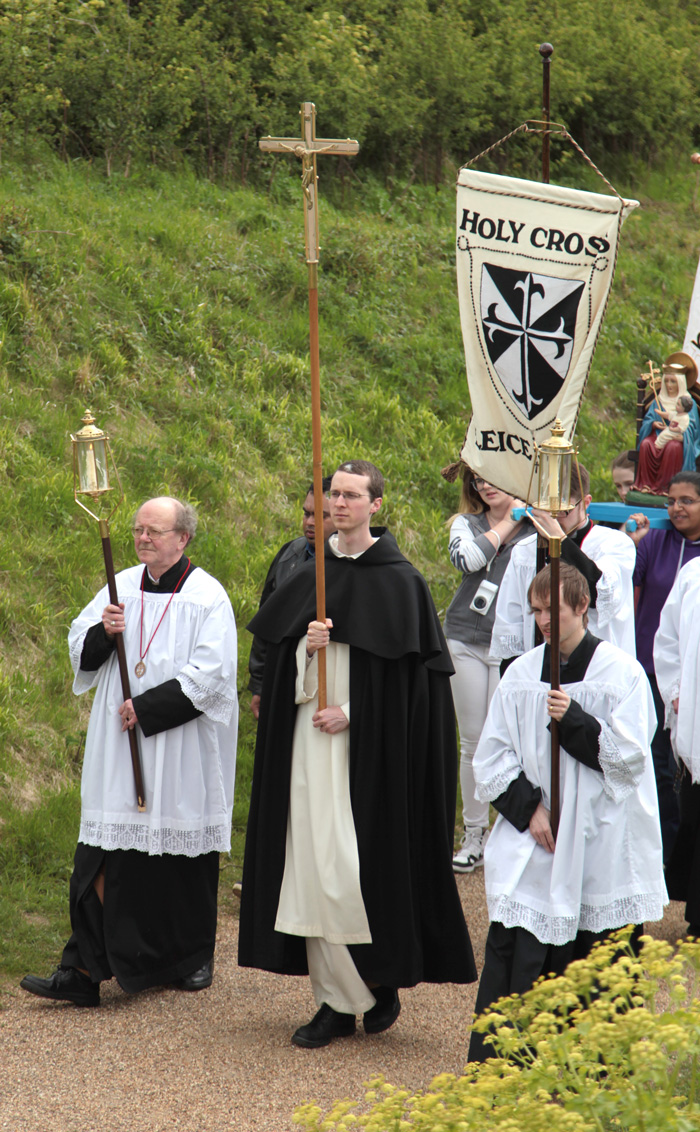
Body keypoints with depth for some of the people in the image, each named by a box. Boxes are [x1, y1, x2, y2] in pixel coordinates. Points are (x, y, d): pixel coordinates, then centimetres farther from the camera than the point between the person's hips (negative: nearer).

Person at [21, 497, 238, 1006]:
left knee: (185, 854, 7)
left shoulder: (207, 597, -7)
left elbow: (210, 676, -14)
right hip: (119, 751, 4)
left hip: (182, 750, -4)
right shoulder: (123, 587, 9)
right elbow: (81, 652, 10)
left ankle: (195, 956, 27)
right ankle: (84, 970, -5)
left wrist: (146, 707, -17)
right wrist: (102, 633, -12)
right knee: (107, 856, -2)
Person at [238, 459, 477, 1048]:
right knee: (315, 864, 2)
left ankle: (383, 978, 14)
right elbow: (280, 663, 12)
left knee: (365, 863, -7)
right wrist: (306, 645, -10)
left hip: (371, 742, -5)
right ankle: (337, 1000, 7)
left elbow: (410, 671, -7)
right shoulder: (311, 576, 11)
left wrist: (351, 713, -13)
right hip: (310, 736, 5)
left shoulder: (399, 580, -4)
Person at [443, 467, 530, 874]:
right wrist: (506, 523, -6)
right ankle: (475, 835, 16)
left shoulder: (534, 530, 2)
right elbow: (466, 559, -11)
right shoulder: (466, 524, 11)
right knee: (472, 742, 7)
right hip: (466, 641, 3)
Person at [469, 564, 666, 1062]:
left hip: (602, 847, -2)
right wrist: (529, 808, -6)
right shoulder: (521, 675, 6)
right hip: (533, 843, 2)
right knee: (516, 955, -6)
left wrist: (574, 721, -19)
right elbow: (491, 759, 8)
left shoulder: (622, 673, -3)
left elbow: (629, 756, -8)